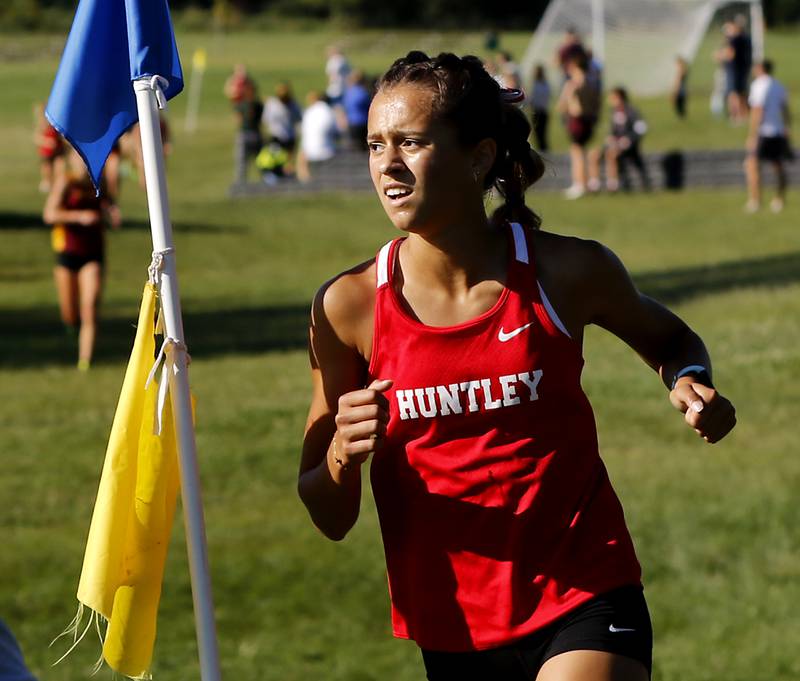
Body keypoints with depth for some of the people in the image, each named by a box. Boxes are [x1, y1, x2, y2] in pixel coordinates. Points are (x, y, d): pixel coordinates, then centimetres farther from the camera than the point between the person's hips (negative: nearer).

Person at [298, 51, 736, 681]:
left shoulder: (567, 272, -7)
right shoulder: (349, 307, -6)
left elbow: (669, 339, 17)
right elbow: (331, 521, 0)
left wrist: (688, 382, -5)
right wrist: (342, 457, -22)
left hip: (584, 605, -2)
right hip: (451, 629, 2)